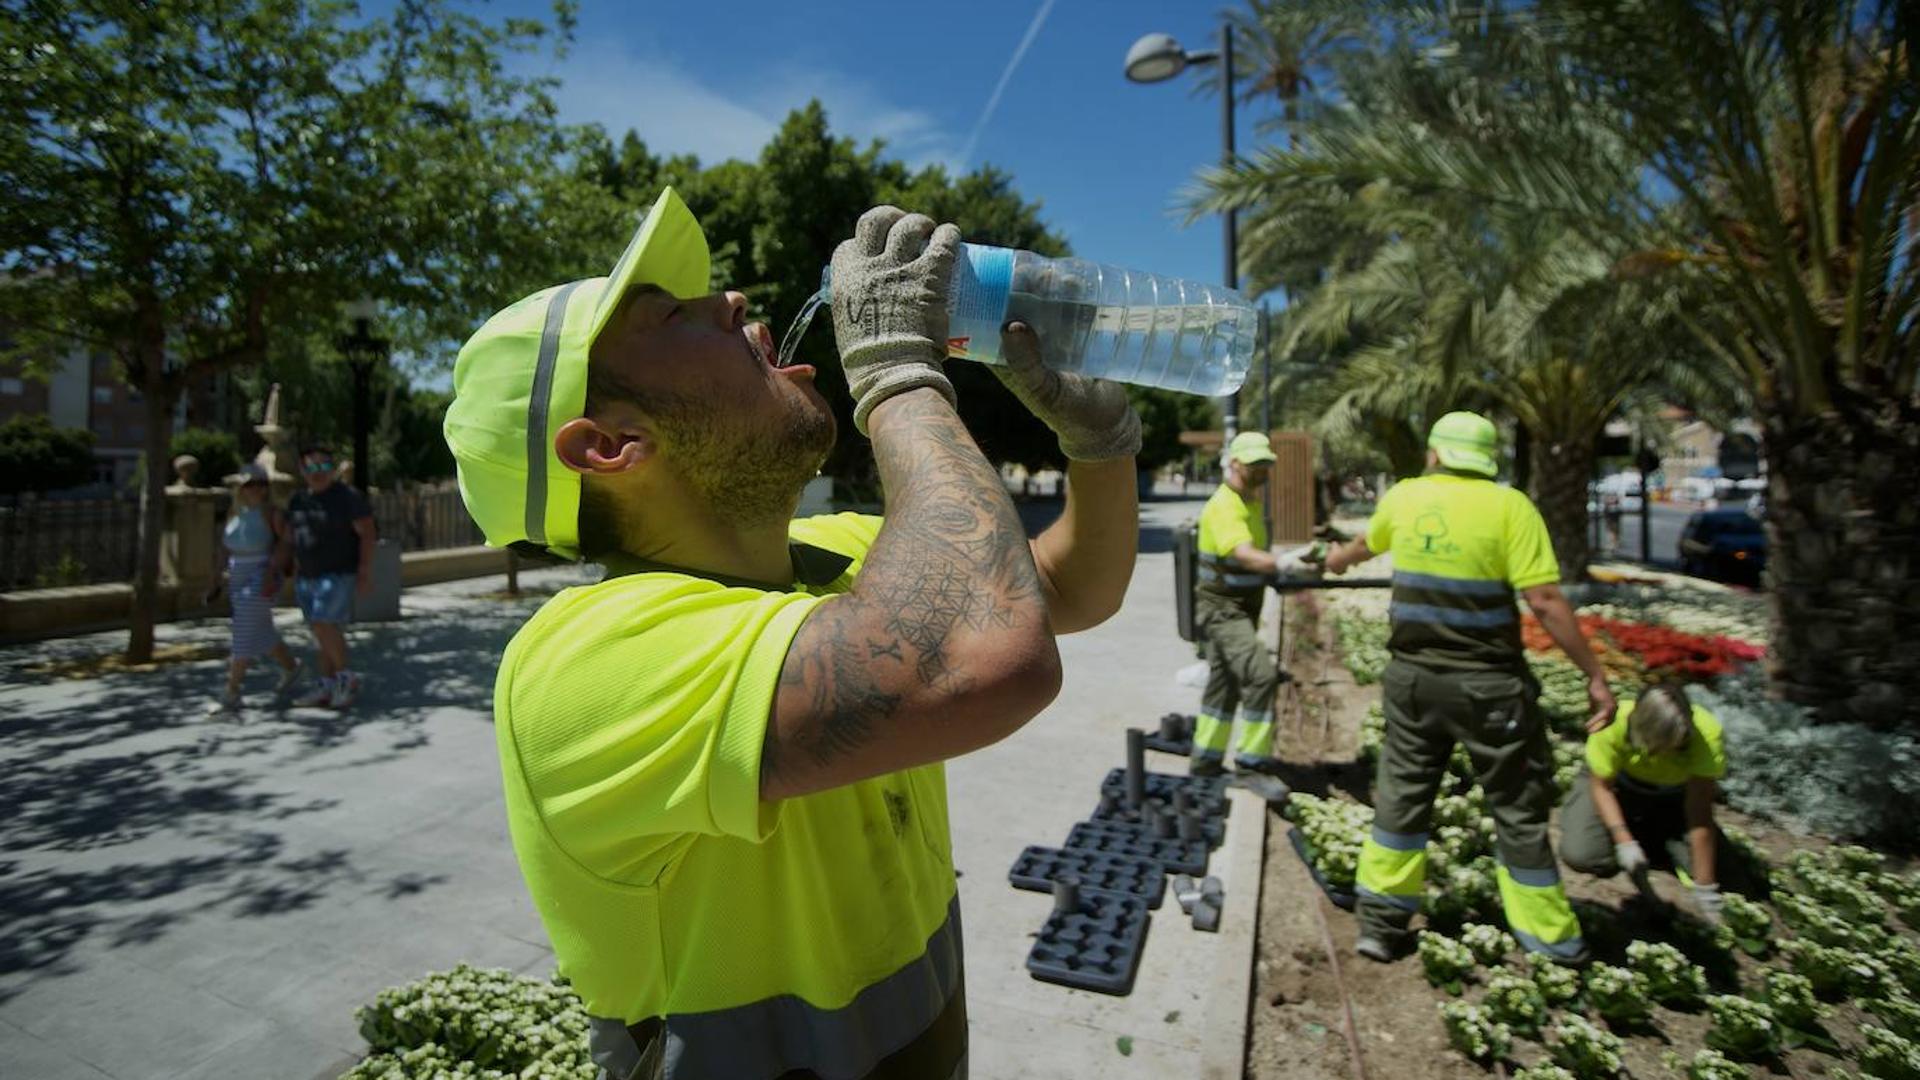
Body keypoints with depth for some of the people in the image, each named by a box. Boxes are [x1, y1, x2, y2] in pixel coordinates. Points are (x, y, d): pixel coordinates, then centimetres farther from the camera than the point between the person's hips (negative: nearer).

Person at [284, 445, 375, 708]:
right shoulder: (297, 500, 9)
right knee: (321, 630, 8)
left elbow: (367, 534, -13)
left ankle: (346, 677, 1)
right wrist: (296, 574, 15)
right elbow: (294, 540, 17)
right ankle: (327, 686, 14)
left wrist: (366, 573, -18)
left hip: (339, 575, -7)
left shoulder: (348, 497, -10)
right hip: (307, 577, 7)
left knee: (323, 625, -16)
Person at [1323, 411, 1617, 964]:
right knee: (1518, 807, 11)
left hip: (1412, 675, 4)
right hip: (1487, 685, -4)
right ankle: (1550, 937, 24)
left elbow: (1367, 541, 25)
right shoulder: (1508, 506, -10)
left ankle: (1380, 923, 21)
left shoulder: (1404, 496, 4)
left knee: (1401, 795, 14)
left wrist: (1341, 557, 47)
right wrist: (1594, 674, -6)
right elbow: (1546, 602, -15)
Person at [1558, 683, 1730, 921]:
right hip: (1620, 781, -1)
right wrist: (1623, 841, -33)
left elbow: (1701, 817, -31)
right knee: (1579, 853, -21)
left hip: (1675, 794, 1)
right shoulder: (1615, 725, -36)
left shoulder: (1708, 735, -35)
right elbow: (1600, 785, -20)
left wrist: (1704, 888, -30)